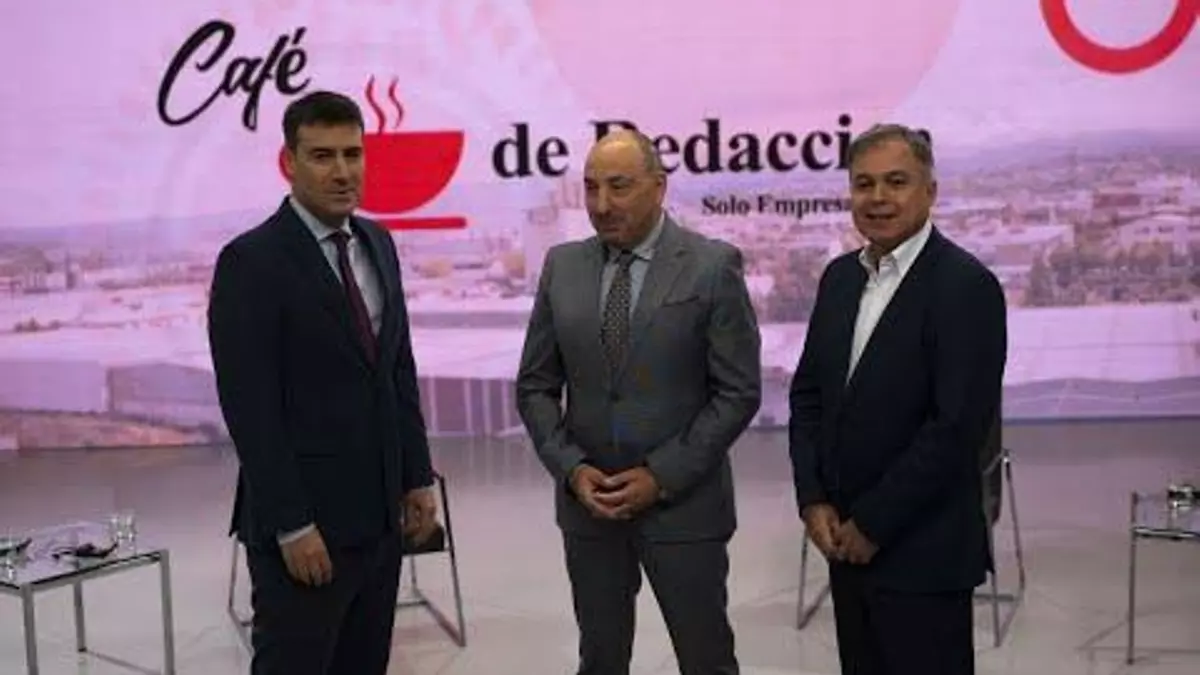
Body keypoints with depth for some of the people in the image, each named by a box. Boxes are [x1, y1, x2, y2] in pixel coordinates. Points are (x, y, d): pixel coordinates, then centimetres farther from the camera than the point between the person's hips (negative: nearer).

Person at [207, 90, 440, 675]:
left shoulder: (377, 244, 9)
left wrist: (418, 478, 10)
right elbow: (250, 410, -16)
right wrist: (291, 525, -17)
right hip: (303, 523, -7)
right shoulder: (250, 261, -13)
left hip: (379, 515, 7)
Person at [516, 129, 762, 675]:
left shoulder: (713, 266, -8)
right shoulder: (562, 266, 3)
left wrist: (662, 476, -13)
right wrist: (571, 469, -7)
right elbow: (535, 386, 7)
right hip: (587, 501, 3)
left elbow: (738, 392, -8)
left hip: (682, 502, -3)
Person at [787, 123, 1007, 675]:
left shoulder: (966, 285, -14)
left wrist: (873, 523, -14)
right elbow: (808, 394, 10)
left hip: (922, 551, -6)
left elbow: (958, 426, -19)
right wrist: (814, 501, -1)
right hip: (845, 540, 6)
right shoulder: (840, 276, 8)